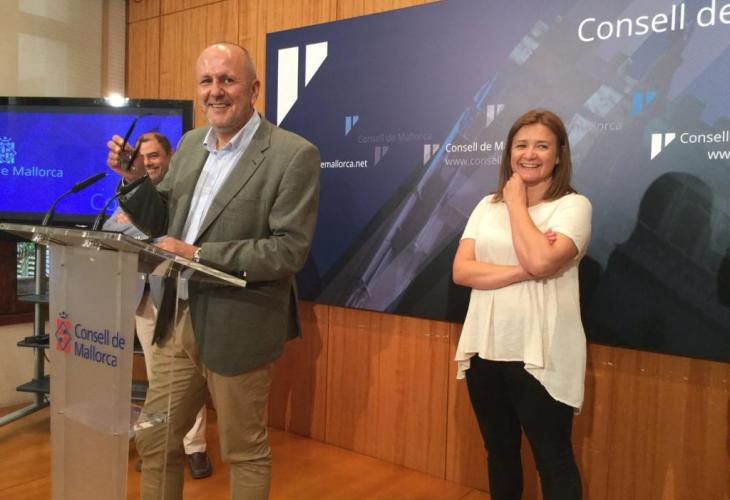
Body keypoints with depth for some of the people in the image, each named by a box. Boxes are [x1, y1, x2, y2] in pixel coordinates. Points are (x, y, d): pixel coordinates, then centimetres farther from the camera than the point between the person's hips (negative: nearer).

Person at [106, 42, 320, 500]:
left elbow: (290, 250, -20)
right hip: (178, 320, 6)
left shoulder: (293, 154, -14)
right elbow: (164, 224, 13)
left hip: (237, 327, -6)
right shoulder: (190, 144, 8)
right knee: (154, 440, 18)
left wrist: (199, 255, -23)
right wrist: (133, 178, -5)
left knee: (244, 451, 13)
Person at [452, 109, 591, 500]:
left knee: (553, 460, 8)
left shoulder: (574, 205, -5)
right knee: (499, 453, 19)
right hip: (485, 349, 5)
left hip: (539, 355, -4)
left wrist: (517, 203, -10)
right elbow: (461, 271, -3)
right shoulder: (488, 206, 8)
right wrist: (522, 271, -16)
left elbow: (540, 261, -23)